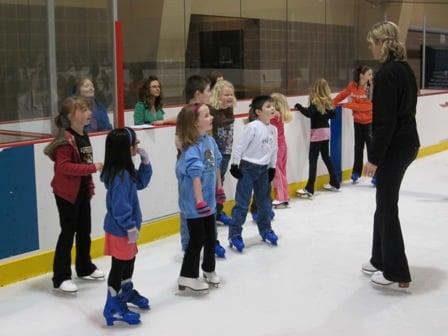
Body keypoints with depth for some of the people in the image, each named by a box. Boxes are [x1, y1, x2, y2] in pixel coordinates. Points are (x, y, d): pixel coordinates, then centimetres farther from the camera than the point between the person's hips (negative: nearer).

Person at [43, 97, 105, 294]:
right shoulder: (66, 139, -20)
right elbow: (63, 166, -28)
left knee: (84, 230, 17)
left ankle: (85, 268, 33)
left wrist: (90, 185, 17)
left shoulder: (84, 135, 7)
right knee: (68, 232, -4)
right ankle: (60, 277, 4)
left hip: (83, 191, 8)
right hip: (67, 192, -8)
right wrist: (93, 167, -29)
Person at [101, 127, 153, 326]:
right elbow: (120, 206, -29)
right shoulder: (120, 175, -28)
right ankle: (114, 307, 12)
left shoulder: (126, 170, 2)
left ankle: (127, 292, 45)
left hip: (124, 227, 10)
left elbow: (141, 182, 15)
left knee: (129, 259, 25)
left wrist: (145, 162, 2)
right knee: (119, 265, 1)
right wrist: (130, 227, -21)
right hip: (120, 229, -10)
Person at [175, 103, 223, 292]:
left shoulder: (210, 141, 1)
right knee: (197, 239, 2)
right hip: (194, 204, -8)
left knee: (211, 237, 21)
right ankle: (187, 277, 18)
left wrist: (219, 189, 20)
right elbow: (195, 175, -28)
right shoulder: (192, 149, -24)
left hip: (209, 200, 8)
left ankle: (209, 269, 41)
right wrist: (199, 202, -28)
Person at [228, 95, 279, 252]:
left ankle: (266, 230, 32)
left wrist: (272, 168, 14)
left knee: (264, 202, 16)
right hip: (247, 168, -7)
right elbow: (240, 146, -15)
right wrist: (234, 166, -13)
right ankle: (234, 235, 3)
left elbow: (273, 150, 13)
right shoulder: (252, 127, -17)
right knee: (242, 203, -4)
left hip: (263, 169, 7)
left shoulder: (273, 129, 3)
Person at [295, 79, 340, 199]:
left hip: (317, 132, -7)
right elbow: (333, 115, 11)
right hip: (326, 131, 7)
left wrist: (299, 106, -14)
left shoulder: (315, 101, -13)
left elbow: (309, 113, -27)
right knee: (326, 157, 20)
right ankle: (335, 183, 30)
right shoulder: (328, 101, 7)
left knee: (313, 159, -9)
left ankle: (309, 190, -13)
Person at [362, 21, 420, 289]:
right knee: (385, 203, 18)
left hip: (395, 147, -9)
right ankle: (382, 260, 30)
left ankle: (397, 273, 7)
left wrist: (375, 157, -17)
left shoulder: (386, 74, -19)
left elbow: (385, 121, -22)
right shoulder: (405, 69, 10)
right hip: (408, 142, 10)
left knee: (388, 207, 0)